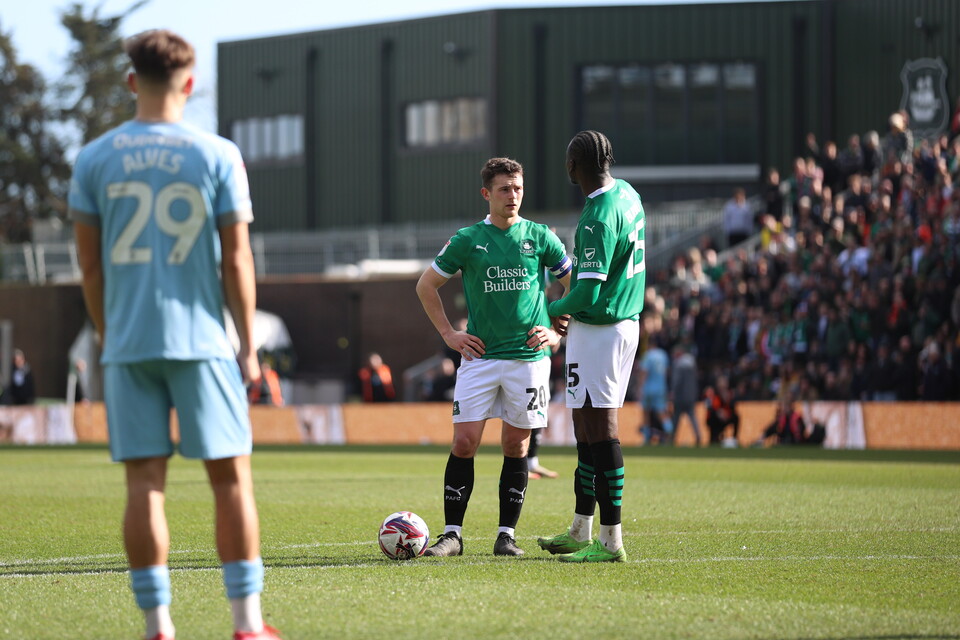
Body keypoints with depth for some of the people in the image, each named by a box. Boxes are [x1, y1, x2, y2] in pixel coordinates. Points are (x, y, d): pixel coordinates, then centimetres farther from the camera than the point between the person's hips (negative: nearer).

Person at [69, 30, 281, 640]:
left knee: (145, 481, 2)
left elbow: (90, 264, 6)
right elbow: (237, 258, -2)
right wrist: (249, 347, 3)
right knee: (231, 475, 5)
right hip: (202, 340, -2)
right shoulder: (217, 156, -2)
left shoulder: (95, 159, 3)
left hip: (128, 344, 2)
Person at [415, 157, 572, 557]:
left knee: (516, 446, 2)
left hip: (528, 356, 0)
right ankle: (452, 533, -1)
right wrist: (448, 334, 7)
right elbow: (426, 286, 13)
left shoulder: (540, 238, 4)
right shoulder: (467, 240, 3)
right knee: (464, 442, -6)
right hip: (480, 356, 0)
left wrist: (558, 332, 3)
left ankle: (507, 534, 9)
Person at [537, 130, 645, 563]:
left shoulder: (598, 219, -21)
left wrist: (554, 310, -4)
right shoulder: (628, 195, 9)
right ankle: (580, 532, 24)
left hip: (597, 330, -10)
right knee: (588, 428, 16)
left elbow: (588, 292, -24)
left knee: (600, 432, -8)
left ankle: (610, 541, -8)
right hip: (627, 323, 10)